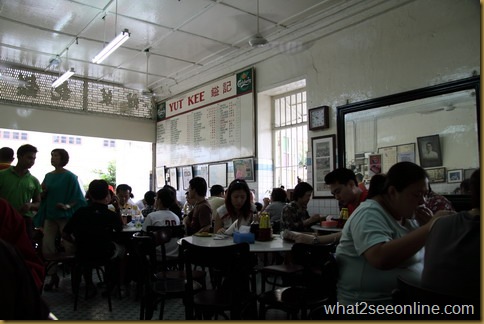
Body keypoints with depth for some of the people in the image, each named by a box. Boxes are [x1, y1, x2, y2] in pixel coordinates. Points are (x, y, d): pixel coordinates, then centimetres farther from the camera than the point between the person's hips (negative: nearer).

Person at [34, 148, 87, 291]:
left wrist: (68, 206, -25)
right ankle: (53, 276, 12)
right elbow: (43, 198, 15)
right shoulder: (48, 176, 10)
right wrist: (43, 191, -6)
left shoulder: (70, 177, -7)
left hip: (65, 216, -6)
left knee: (69, 246, -3)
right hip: (50, 216, 6)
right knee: (47, 246, 0)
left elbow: (78, 198, -9)